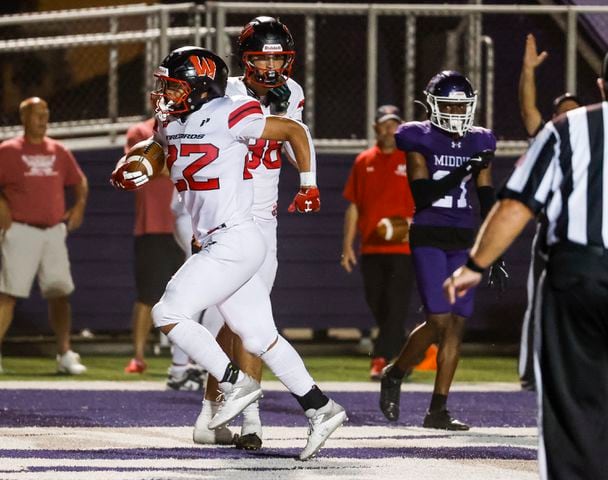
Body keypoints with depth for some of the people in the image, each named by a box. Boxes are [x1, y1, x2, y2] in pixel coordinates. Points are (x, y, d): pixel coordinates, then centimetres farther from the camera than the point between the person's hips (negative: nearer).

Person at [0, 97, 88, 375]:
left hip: (54, 231, 5)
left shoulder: (58, 151, 13)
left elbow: (80, 182, 24)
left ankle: (65, 355, 12)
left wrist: (79, 206, 8)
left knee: (60, 293, 5)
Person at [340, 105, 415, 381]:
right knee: (377, 307, 7)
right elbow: (353, 206, 14)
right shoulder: (364, 162, 12)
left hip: (402, 247, -4)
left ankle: (381, 361, -13)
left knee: (395, 307, -11)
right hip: (370, 248, 4)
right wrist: (347, 246, 10)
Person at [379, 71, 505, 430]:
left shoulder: (479, 144, 9)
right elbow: (422, 197, -12)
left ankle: (438, 410, 3)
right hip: (429, 237, -4)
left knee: (458, 323, -1)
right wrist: (463, 172, -21)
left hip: (463, 241, 5)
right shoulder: (420, 140, -4)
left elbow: (488, 202, 12)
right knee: (440, 321, -13)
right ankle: (395, 375, 14)